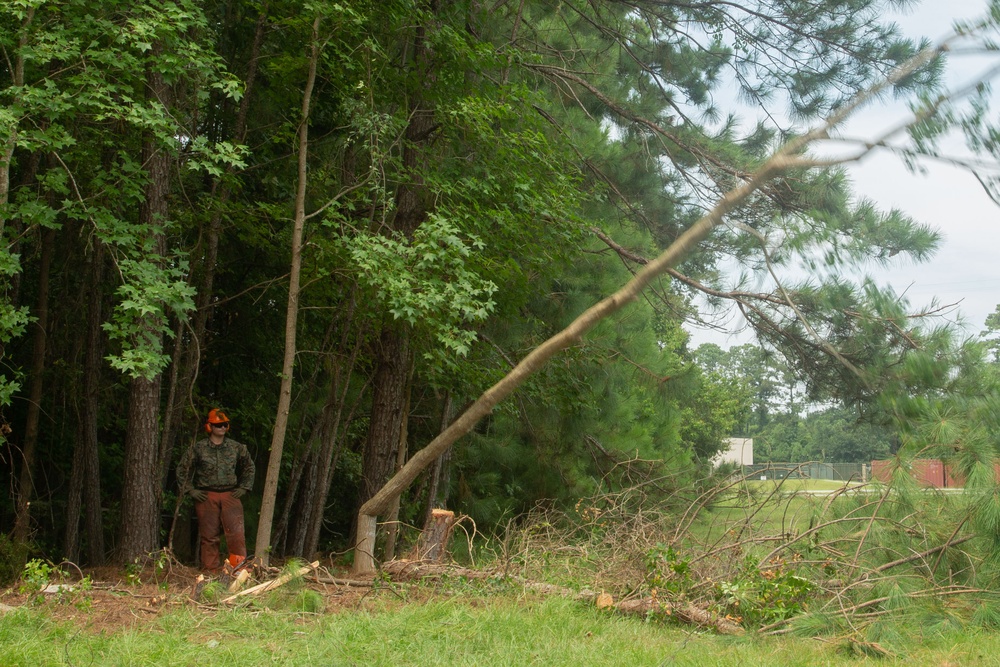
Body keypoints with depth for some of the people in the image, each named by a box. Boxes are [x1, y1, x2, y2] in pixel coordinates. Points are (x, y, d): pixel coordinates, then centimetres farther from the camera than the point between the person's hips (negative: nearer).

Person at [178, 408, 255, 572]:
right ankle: (211, 571, 7)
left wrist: (244, 488, 14)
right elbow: (182, 470, 9)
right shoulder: (198, 448, 2)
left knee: (236, 532, -11)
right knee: (209, 536, 2)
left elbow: (249, 467, 23)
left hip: (230, 495, 1)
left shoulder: (236, 447, 9)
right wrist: (190, 490, 2)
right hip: (206, 497, -1)